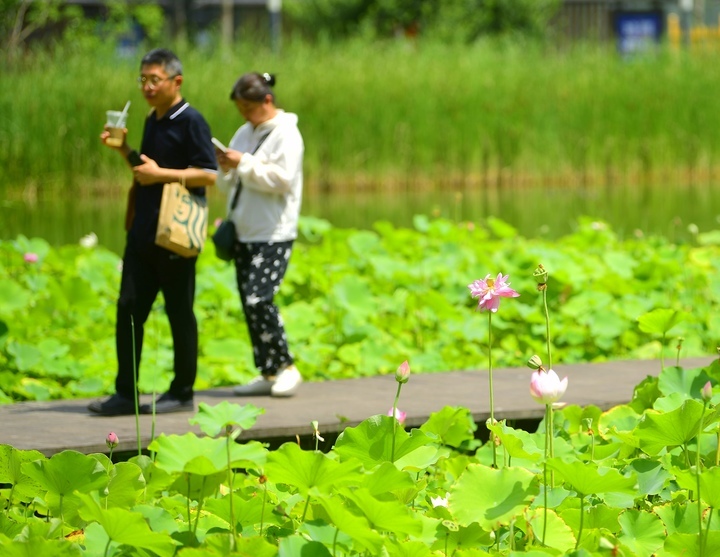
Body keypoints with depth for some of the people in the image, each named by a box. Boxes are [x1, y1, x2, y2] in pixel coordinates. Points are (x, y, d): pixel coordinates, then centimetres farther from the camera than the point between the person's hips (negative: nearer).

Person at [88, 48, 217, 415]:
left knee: (179, 312, 1)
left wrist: (160, 174, -20)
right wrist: (124, 150, 9)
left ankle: (182, 392, 11)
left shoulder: (190, 122, -10)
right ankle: (126, 393, 7)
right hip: (143, 232, 8)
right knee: (128, 308, 3)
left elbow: (209, 174, -16)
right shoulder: (153, 121, 16)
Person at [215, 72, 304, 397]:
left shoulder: (285, 134, -7)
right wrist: (226, 168, -1)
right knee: (249, 303, 7)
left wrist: (244, 164, -18)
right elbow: (228, 186, 20)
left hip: (274, 236, -8)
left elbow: (282, 178, -18)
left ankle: (285, 367, -3)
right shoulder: (244, 133, 16)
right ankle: (267, 373, 14)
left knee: (258, 299, -17)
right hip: (245, 234, 8)